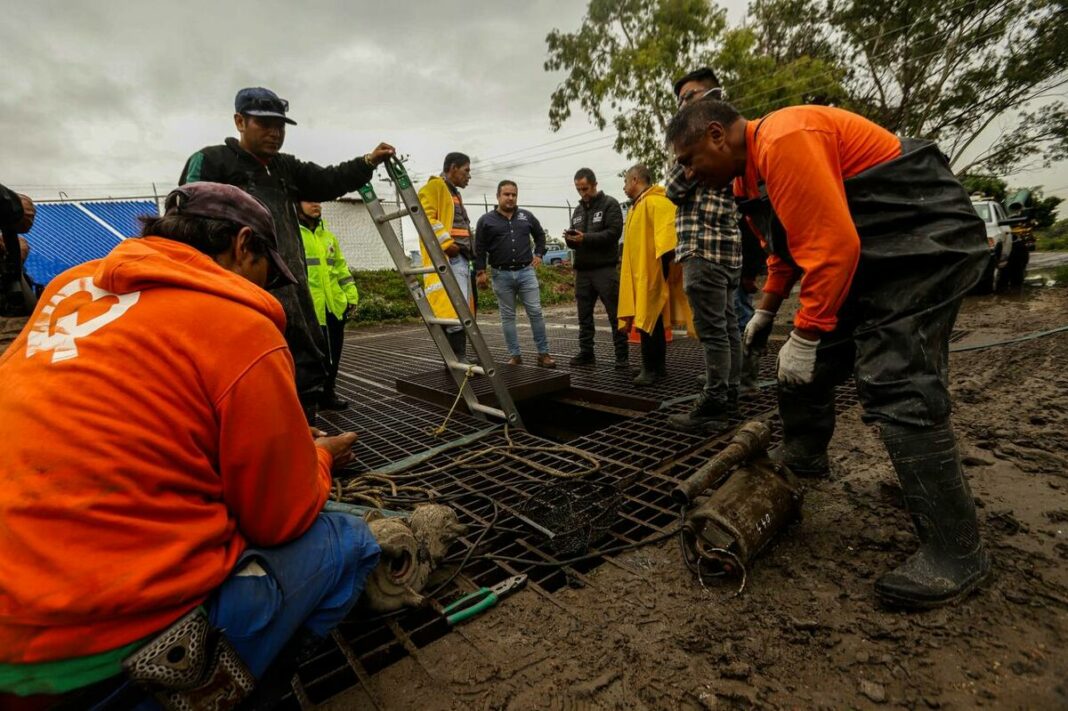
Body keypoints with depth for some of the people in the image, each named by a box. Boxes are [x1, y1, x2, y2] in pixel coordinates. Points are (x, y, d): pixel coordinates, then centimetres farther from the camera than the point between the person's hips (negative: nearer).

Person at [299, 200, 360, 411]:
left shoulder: (328, 235, 18)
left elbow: (341, 267, 20)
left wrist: (351, 295, 13)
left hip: (334, 306, 7)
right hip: (308, 309, -6)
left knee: (333, 355, 13)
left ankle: (328, 393, 27)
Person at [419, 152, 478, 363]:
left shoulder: (454, 194, 29)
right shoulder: (435, 186, -1)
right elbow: (426, 218, -16)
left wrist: (469, 252, 17)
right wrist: (446, 243, -21)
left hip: (461, 259, 10)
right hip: (447, 259, -10)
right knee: (454, 311, -16)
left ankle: (455, 361, 15)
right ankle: (459, 361, -17)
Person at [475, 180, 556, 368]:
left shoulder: (527, 216, 9)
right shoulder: (486, 220, 2)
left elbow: (540, 235, 25)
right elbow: (479, 249, 3)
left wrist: (538, 254, 14)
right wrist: (481, 272, -4)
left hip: (526, 272, 1)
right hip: (502, 275, -1)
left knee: (535, 313, -2)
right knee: (508, 316, 5)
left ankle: (543, 353, 5)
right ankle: (514, 355, 13)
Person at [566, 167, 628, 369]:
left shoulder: (610, 204, 1)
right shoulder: (578, 210, 19)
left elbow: (614, 233, -13)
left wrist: (585, 238, -20)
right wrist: (570, 239, -4)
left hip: (605, 269, -6)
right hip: (582, 270, 6)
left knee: (615, 314, -4)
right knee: (584, 315, 9)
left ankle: (622, 355, 1)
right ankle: (586, 353, 17)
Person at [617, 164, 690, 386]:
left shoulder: (655, 202, -13)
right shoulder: (637, 206, 19)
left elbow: (667, 231, -25)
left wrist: (666, 261, -31)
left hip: (651, 273, -10)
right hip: (640, 273, 10)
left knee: (648, 321, -8)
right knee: (652, 321, 14)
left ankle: (651, 369, -1)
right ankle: (658, 366, 23)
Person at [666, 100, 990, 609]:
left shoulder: (783, 141, -23)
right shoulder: (752, 169, 12)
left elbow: (833, 244, -29)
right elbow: (790, 244, 23)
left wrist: (805, 336, -24)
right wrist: (766, 310, 19)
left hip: (925, 239, -10)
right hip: (870, 253, 11)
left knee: (898, 390, -17)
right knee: (811, 363, 12)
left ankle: (956, 553, -6)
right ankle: (801, 459, 31)